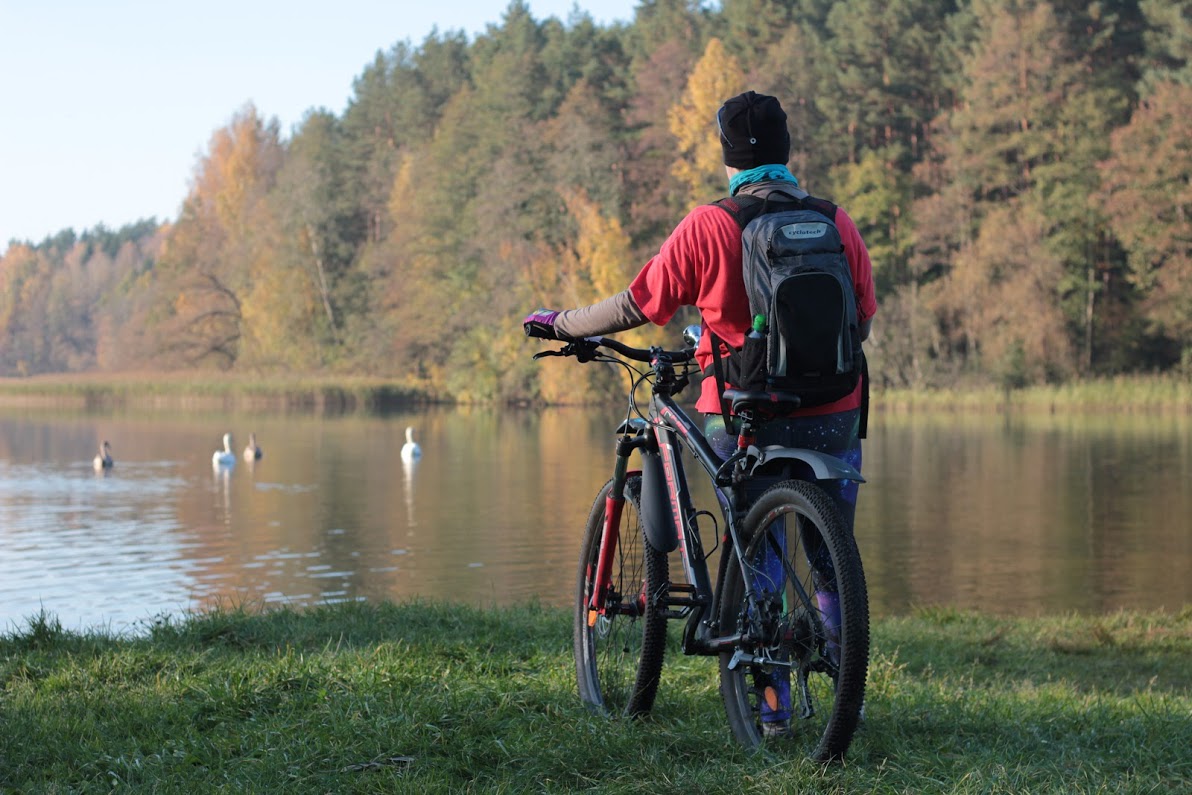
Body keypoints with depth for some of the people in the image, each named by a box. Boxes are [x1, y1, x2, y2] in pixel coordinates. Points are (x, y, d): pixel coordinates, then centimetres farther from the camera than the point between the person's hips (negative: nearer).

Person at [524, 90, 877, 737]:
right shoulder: (838, 223, 0)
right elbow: (861, 323, 9)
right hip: (832, 417, 2)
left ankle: (772, 707, 12)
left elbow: (636, 307, -3)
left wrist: (559, 324, 12)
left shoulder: (706, 228, -9)